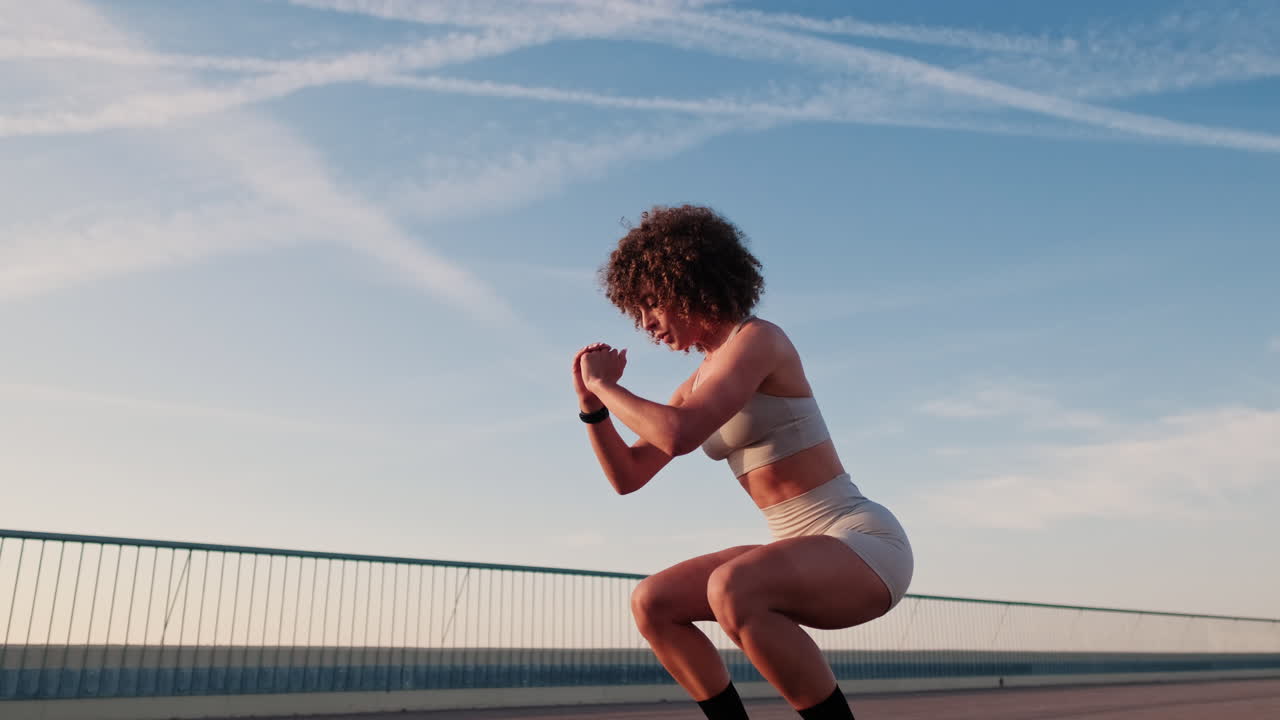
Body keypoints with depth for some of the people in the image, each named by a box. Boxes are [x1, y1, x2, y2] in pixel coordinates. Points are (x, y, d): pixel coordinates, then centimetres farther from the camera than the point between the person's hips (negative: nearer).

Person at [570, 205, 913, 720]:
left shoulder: (757, 339, -13)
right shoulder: (699, 382, 13)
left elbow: (679, 437, -27)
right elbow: (627, 476, 15)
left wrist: (604, 383, -12)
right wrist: (592, 403, 2)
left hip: (865, 543, -9)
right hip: (811, 553, 9)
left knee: (731, 590, -35)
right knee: (652, 603, 1)